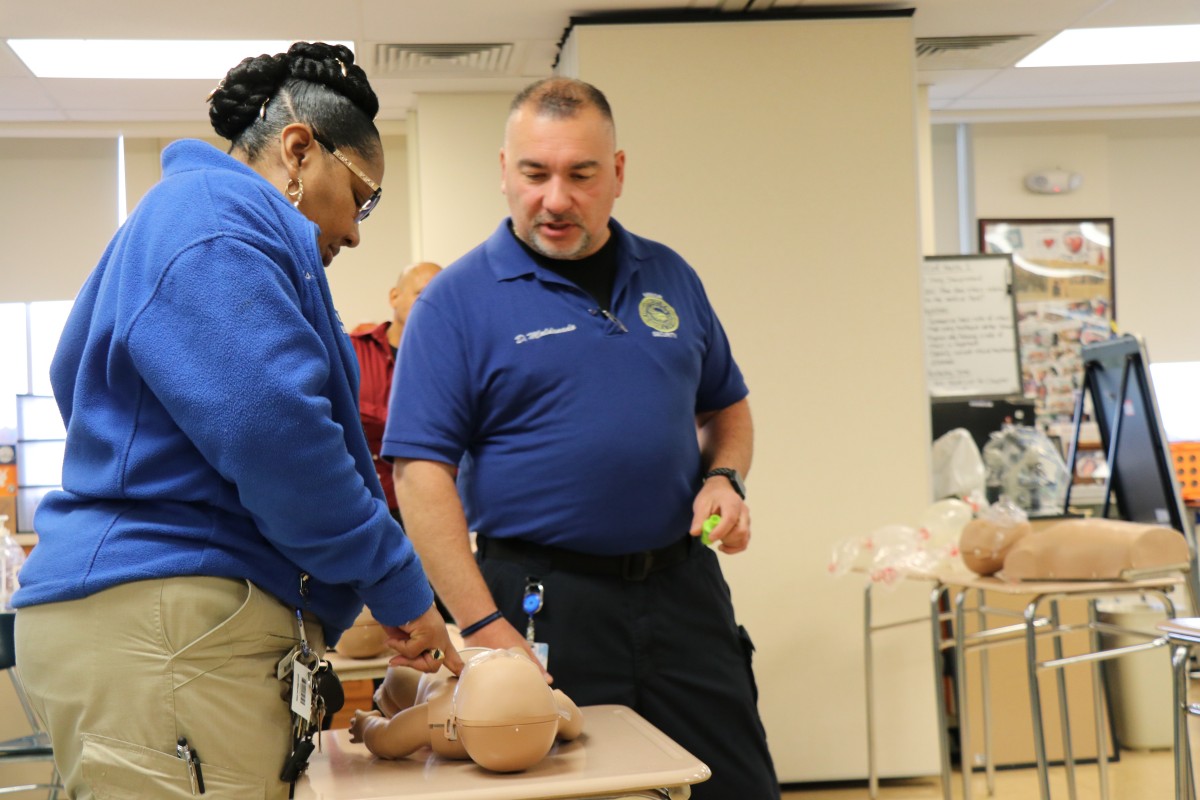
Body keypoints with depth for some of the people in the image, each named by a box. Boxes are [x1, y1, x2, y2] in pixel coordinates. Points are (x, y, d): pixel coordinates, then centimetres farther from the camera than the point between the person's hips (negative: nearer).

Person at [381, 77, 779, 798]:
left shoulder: (670, 278, 10)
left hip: (683, 587, 4)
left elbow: (726, 407, 22)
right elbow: (422, 471, -10)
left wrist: (724, 480, -1)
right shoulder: (457, 301, -5)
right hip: (544, 599, -4)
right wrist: (485, 629, -18)